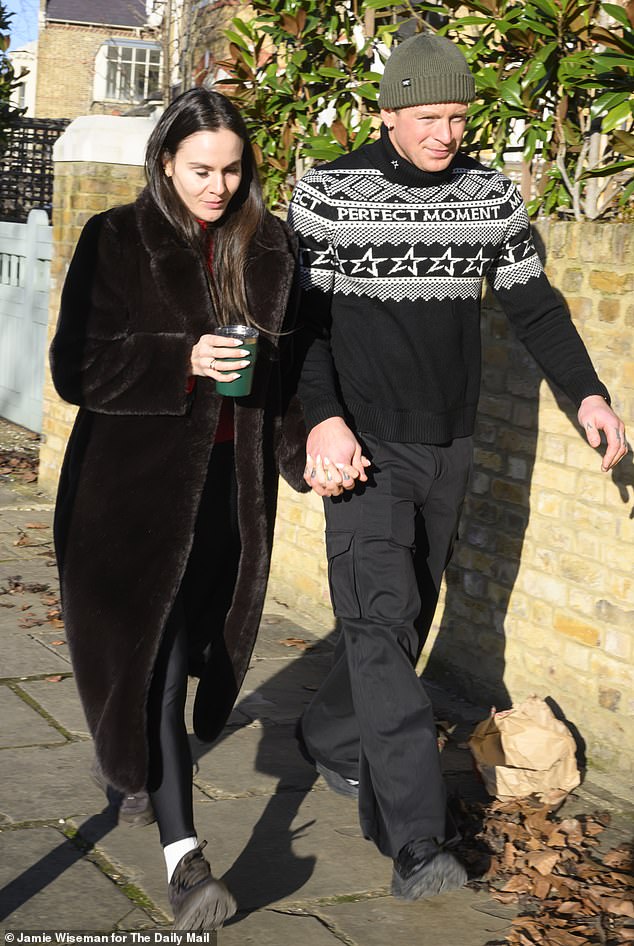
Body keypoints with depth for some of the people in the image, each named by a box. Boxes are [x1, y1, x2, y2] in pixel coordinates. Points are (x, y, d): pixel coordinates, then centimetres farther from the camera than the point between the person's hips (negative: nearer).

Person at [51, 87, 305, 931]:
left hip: (230, 481, 4)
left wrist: (303, 452, 0)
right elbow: (75, 366, -9)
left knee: (197, 637, 14)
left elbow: (292, 363, 12)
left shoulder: (270, 247, 5)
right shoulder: (116, 242, -5)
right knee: (154, 649, -10)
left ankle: (127, 750, 45)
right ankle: (181, 850, -7)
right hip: (139, 479, -4)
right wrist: (182, 361, -21)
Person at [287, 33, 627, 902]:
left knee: (406, 619, 12)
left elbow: (533, 303, 13)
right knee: (382, 623, -13)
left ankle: (330, 739, 36)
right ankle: (417, 840, -15)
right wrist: (323, 421, -19)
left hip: (448, 447, 5)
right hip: (365, 446, -5)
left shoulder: (492, 197, 6)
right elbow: (299, 319, -7)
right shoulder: (329, 196, -6)